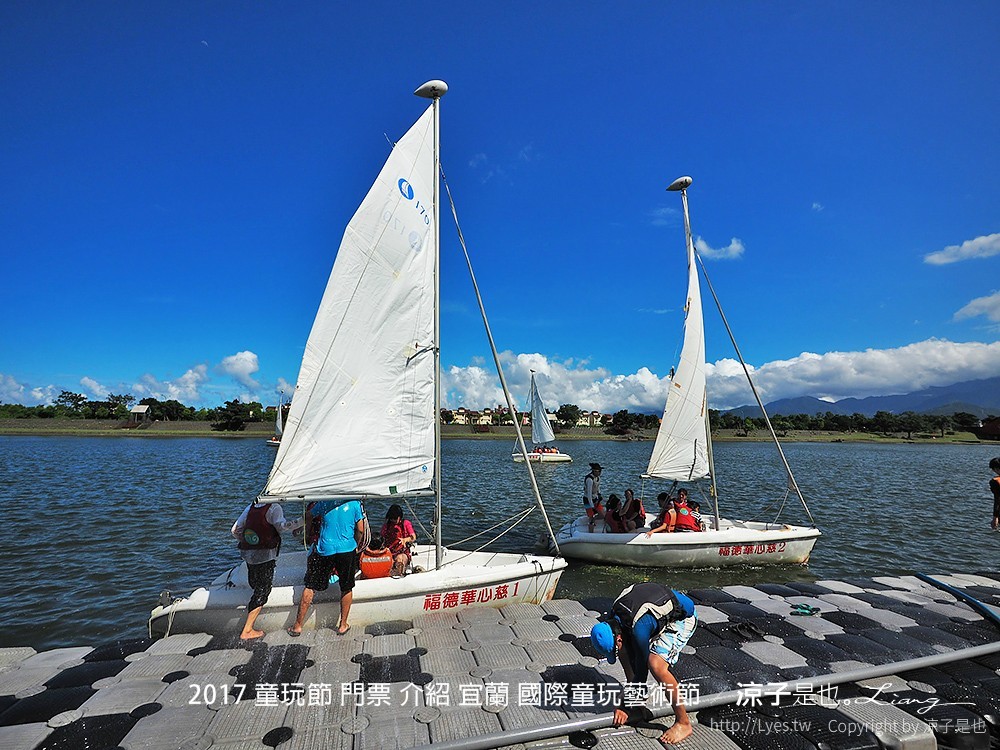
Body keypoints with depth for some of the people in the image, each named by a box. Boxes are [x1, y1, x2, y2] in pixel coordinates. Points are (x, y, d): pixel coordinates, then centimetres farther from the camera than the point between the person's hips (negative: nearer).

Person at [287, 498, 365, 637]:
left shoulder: (324, 502, 0)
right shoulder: (355, 503, -4)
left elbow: (308, 516, 13)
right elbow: (361, 530, -2)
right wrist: (356, 546, 14)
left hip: (325, 550, 1)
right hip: (347, 550, -1)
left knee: (310, 587, 12)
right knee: (347, 588, 16)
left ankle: (297, 626, 19)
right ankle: (343, 625, 24)